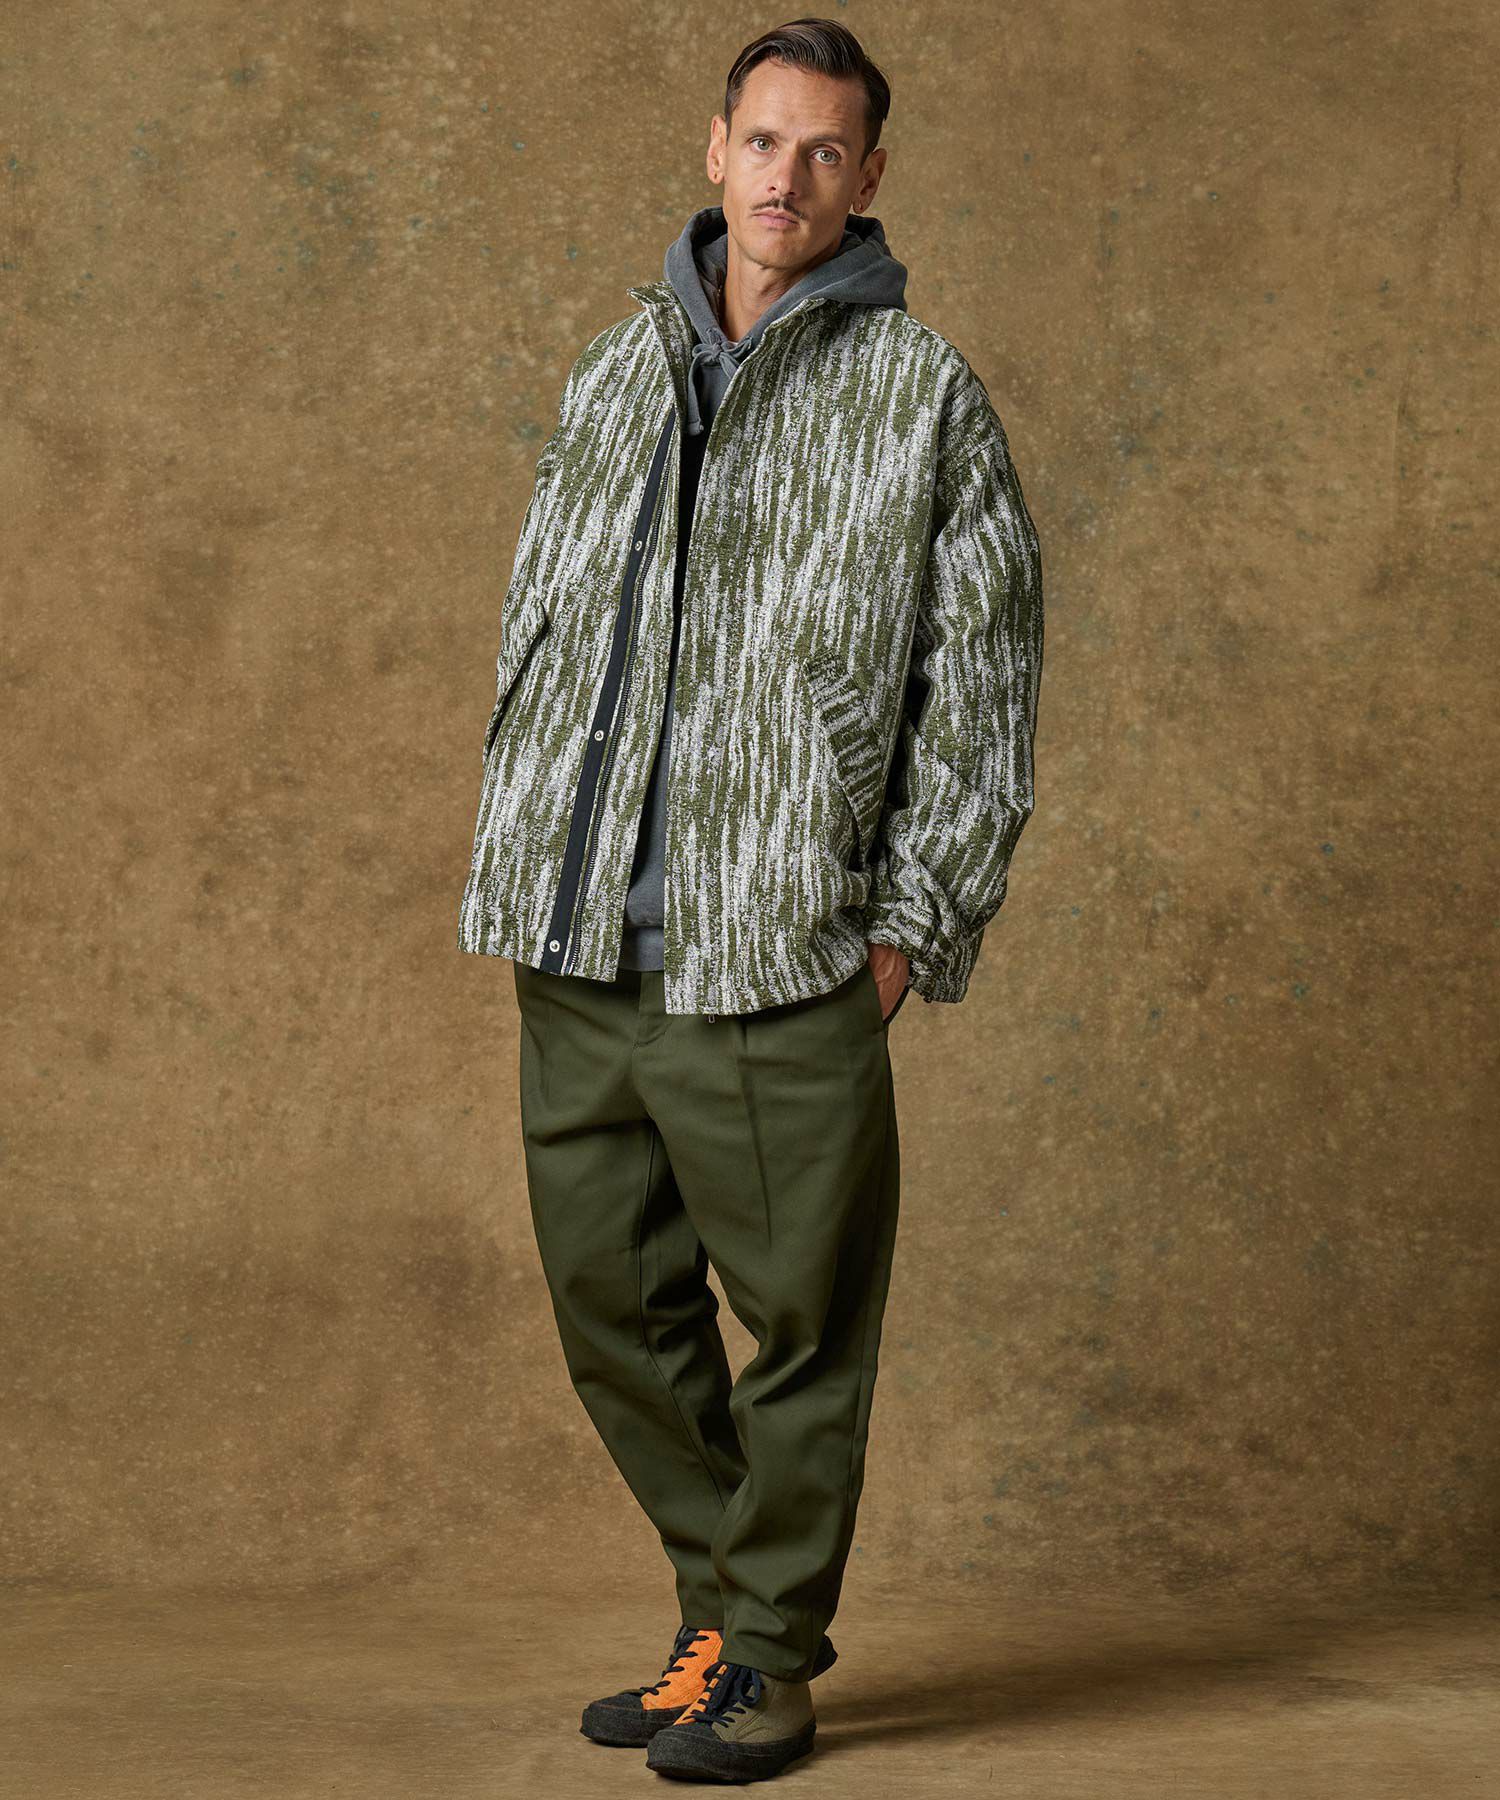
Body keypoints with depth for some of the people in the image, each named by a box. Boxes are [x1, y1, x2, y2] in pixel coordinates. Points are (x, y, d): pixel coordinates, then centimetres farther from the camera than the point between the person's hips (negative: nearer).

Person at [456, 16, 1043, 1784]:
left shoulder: (922, 397, 0)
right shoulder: (614, 375, 14)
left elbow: (984, 679, -1)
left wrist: (916, 924, -6)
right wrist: (518, 862, 14)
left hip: (774, 953, -5)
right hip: (575, 948, 5)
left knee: (799, 1314, 1)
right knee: (610, 1295, 11)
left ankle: (769, 1658, 17)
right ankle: (724, 1609, 28)